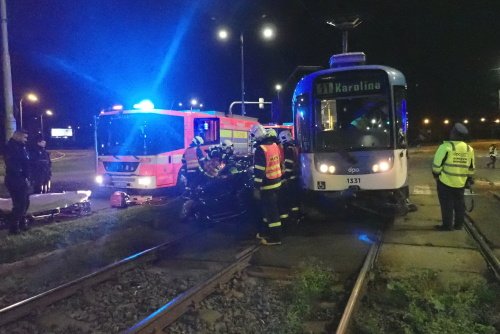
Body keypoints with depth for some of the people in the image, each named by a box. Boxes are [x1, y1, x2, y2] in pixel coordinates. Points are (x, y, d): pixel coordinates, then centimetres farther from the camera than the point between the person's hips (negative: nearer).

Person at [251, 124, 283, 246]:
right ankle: (265, 231, 31)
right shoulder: (274, 145, 8)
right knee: (267, 208, 20)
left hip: (267, 185, -9)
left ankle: (275, 237, 6)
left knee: (271, 211, -1)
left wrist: (256, 188, -17)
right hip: (277, 182, 9)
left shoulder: (260, 149, -19)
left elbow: (259, 171, -21)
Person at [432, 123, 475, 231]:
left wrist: (436, 175, 1)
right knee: (459, 203, 15)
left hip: (445, 181, -5)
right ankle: (459, 224, 22)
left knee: (447, 204, 2)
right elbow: (471, 168, 12)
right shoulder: (469, 149, 5)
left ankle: (447, 225, 6)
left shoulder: (446, 146, -14)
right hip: (461, 182, 5)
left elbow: (437, 164, -14)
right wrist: (469, 179, 23)